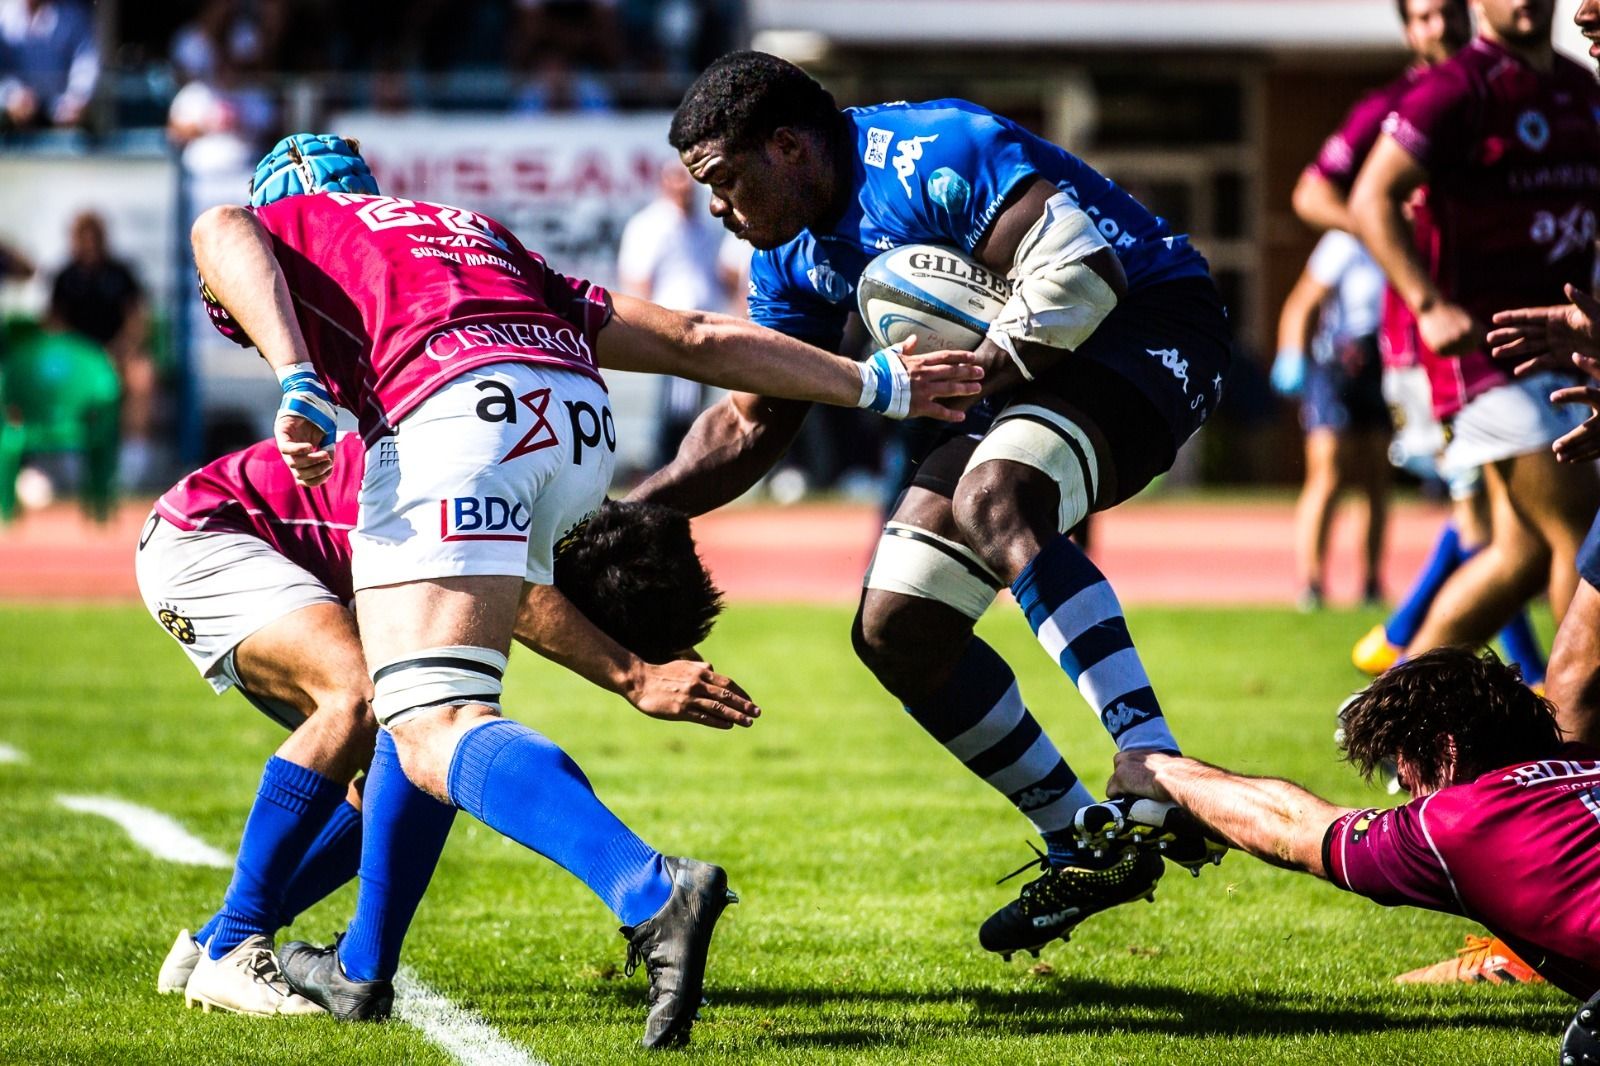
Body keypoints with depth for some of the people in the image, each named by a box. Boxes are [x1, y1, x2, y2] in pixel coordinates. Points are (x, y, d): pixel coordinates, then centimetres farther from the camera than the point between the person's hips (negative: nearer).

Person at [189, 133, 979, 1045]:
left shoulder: (283, 225, 28)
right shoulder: (479, 234, 40)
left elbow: (223, 234, 1)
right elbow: (692, 339, 35)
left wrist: (299, 387, -13)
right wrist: (876, 386, 38)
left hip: (457, 408, -6)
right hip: (582, 422, 6)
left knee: (435, 733, -15)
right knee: (421, 696, 25)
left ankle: (651, 891, -37)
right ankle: (363, 971, 33)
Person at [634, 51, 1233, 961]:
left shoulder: (932, 157, -23)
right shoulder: (796, 254, 5)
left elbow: (1083, 274, -32)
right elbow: (753, 424, 13)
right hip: (1024, 377, 10)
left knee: (991, 499, -38)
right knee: (897, 632, 3)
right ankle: (1084, 852, 13)